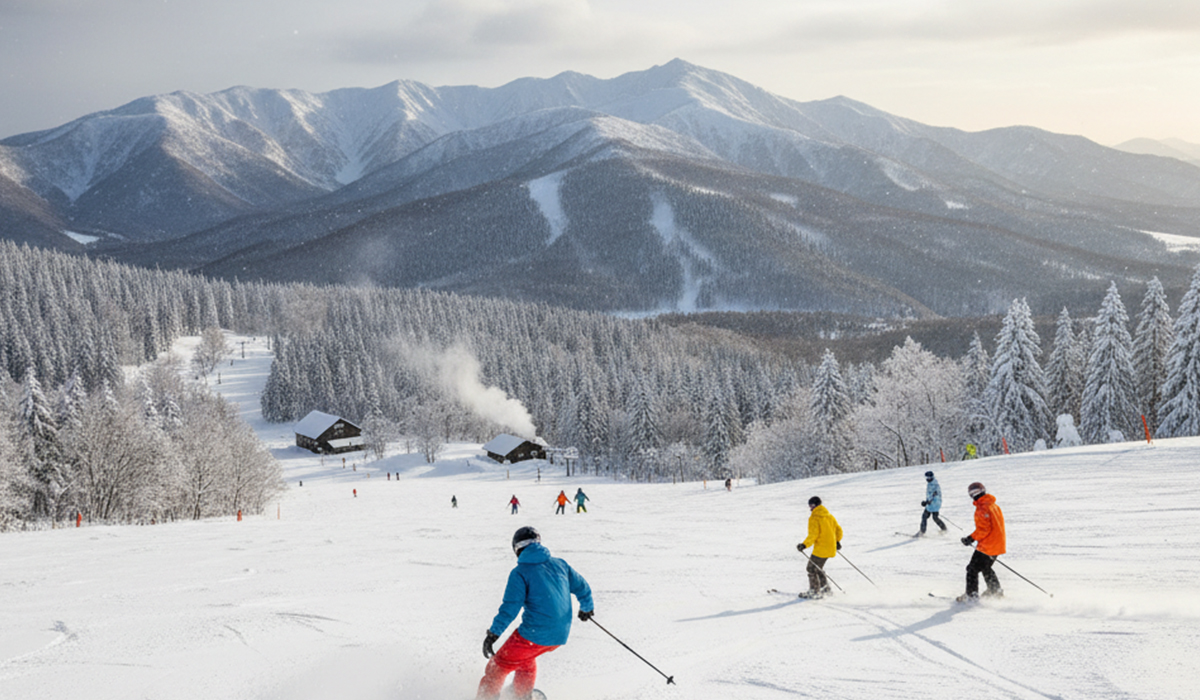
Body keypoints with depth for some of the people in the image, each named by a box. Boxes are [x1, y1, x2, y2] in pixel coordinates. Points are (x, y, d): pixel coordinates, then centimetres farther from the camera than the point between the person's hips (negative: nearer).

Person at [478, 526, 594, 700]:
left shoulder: (520, 573, -6)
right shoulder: (559, 564, 9)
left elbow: (510, 607, -14)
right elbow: (582, 588, 19)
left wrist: (493, 634, -11)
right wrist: (587, 607, 38)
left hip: (535, 633, -6)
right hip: (561, 634, 6)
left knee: (500, 664, 9)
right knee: (526, 657, 32)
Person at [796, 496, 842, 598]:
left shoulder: (814, 518, -13)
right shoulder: (829, 516, 11)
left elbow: (813, 535, -22)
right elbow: (838, 530, 17)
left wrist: (804, 545, -21)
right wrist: (837, 541, 31)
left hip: (821, 549, -9)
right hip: (831, 548, 9)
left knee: (812, 568, 2)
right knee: (818, 567, 22)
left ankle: (814, 591, 2)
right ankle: (825, 589, 24)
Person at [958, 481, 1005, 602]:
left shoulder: (982, 508, -19)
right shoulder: (994, 506, 11)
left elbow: (983, 529, -25)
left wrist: (971, 538, -19)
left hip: (986, 547, -10)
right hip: (998, 545, 10)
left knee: (972, 569, -3)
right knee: (986, 568, 28)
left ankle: (972, 595, -4)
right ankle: (995, 590, 36)